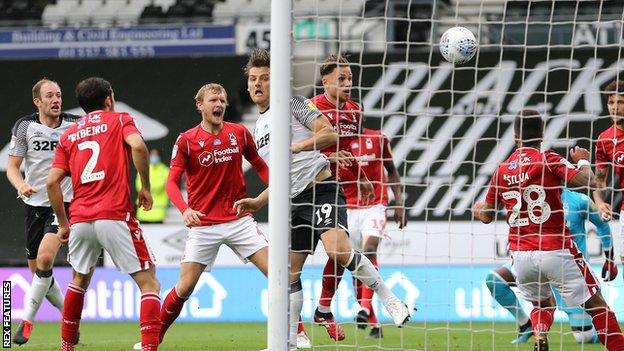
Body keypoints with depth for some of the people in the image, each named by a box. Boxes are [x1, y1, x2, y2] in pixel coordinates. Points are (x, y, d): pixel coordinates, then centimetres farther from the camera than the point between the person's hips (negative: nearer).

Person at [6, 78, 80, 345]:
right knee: (37, 269, 6)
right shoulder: (25, 127, -2)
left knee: (45, 258, -21)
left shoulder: (75, 125, -4)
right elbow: (12, 167, 0)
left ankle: (27, 321, -10)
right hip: (35, 205, 3)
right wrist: (21, 185, -21)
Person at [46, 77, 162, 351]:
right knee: (148, 283, -2)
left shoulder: (69, 135, 19)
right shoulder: (119, 120, 8)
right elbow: (137, 145, -13)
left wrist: (63, 223, 18)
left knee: (80, 279, 28)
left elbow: (52, 181, 11)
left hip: (80, 218, 5)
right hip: (115, 216, -5)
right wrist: (145, 187, -3)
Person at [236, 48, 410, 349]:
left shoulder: (293, 104, 0)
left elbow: (330, 134, -12)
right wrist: (257, 203, 18)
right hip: (295, 200, 8)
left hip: (321, 188, -8)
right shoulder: (259, 129, 24)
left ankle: (389, 299, -16)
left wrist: (297, 146, -23)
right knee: (289, 272, 4)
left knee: (338, 249, -30)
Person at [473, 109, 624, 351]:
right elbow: (588, 182, -15)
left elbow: (487, 216, 17)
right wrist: (583, 161, 6)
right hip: (555, 251, -4)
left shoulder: (502, 170, 7)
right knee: (595, 304, 2)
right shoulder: (548, 160, -6)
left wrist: (476, 209, 41)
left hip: (520, 255, 4)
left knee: (543, 304, 25)